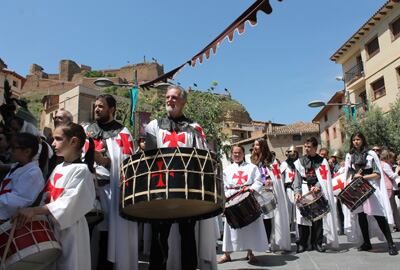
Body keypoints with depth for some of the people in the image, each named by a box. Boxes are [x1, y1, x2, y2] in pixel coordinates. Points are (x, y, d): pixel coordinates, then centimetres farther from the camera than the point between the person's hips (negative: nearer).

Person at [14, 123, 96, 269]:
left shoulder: (81, 170, -16)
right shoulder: (59, 168, 9)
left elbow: (68, 202, -23)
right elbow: (48, 194, 12)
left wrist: (34, 211, -27)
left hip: (70, 229, -7)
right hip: (51, 226, 7)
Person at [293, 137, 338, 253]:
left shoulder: (322, 161, 8)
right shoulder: (300, 161, 10)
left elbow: (324, 177, -2)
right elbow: (298, 178, 5)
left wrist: (317, 186, -21)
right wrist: (297, 192, -8)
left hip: (318, 192, 0)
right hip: (304, 192, 0)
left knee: (318, 217, 0)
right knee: (303, 216, -4)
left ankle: (317, 243, 11)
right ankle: (302, 244, 4)